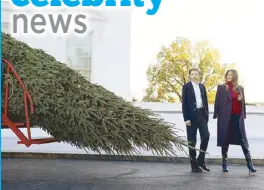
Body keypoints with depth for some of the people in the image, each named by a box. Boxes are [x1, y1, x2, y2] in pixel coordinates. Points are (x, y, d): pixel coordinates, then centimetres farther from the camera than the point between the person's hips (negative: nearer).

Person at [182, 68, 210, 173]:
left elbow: (205, 101, 15)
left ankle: (201, 160, 7)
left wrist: (207, 115, 7)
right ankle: (194, 165, 7)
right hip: (192, 115, -4)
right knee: (192, 140, 0)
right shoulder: (186, 86, 0)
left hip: (202, 114, 4)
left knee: (206, 136, -9)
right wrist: (186, 118, -11)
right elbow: (184, 103, -5)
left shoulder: (202, 86, 14)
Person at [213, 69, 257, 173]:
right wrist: (216, 115, -4)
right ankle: (224, 163, 13)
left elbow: (243, 103, 14)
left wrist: (243, 115, 4)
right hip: (226, 117, -2)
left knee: (243, 141, 0)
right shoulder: (221, 87, 3)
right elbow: (217, 102, 1)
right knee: (225, 140, 4)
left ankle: (250, 163, 1)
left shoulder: (240, 88, 12)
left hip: (238, 117, 2)